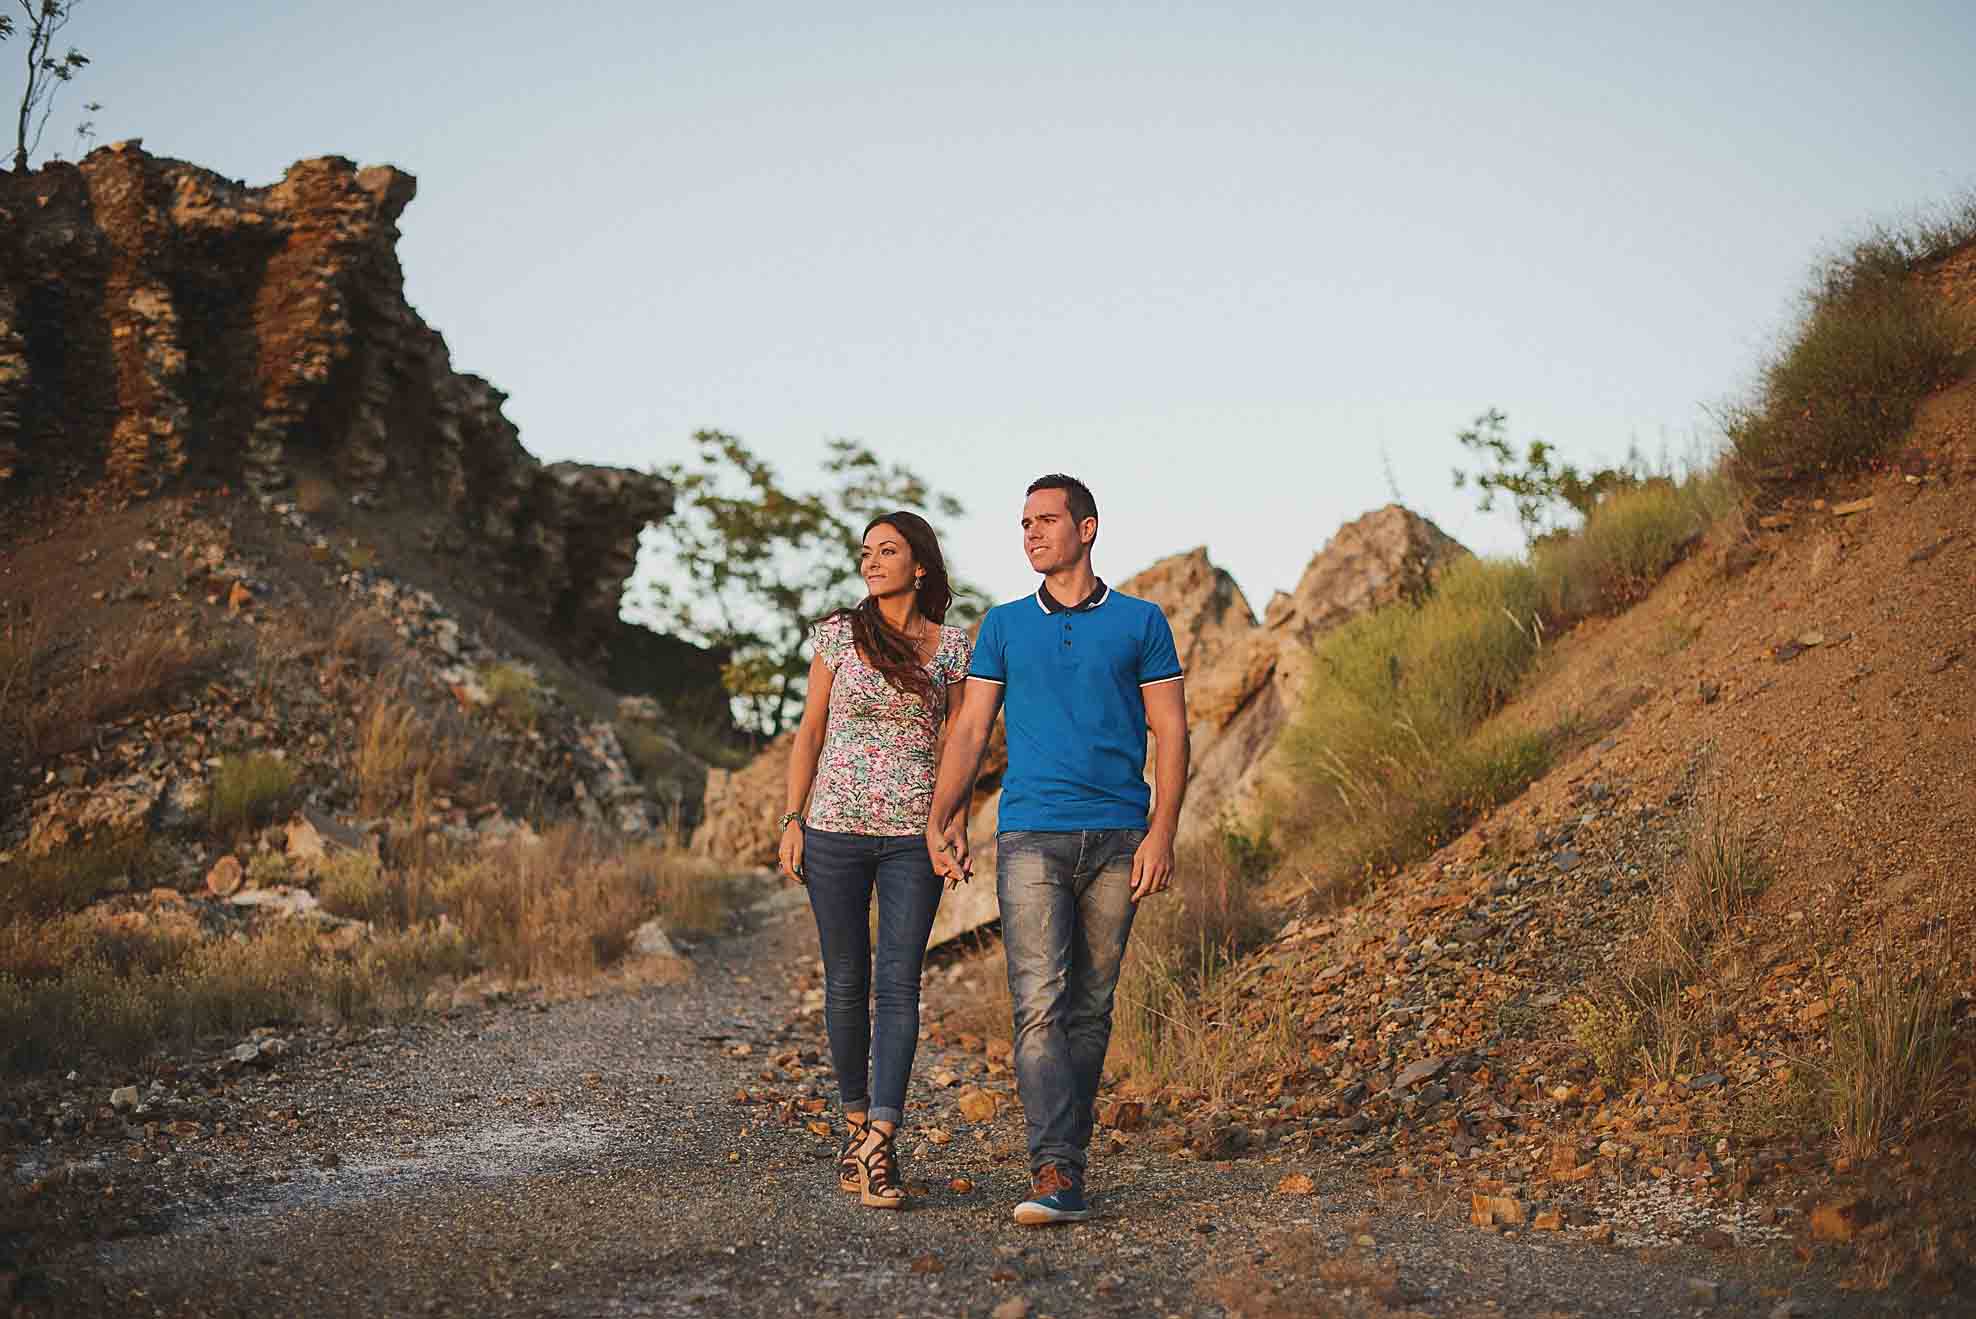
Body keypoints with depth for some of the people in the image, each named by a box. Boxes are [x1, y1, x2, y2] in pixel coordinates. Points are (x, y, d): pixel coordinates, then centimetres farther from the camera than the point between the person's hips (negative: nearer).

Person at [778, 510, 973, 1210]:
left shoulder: (952, 646, 5)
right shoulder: (839, 634, 4)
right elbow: (809, 732, 7)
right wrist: (792, 820, 1)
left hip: (913, 837, -1)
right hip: (835, 829, 1)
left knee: (898, 985, -9)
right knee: (846, 981, 7)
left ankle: (878, 1146, -13)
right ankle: (857, 1123, 22)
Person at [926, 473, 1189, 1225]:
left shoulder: (1140, 623, 7)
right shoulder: (1004, 626, 12)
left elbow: (1170, 732, 3)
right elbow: (970, 727, 9)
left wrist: (1162, 832, -8)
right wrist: (940, 819, -4)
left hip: (1116, 839, 0)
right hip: (1031, 838, 0)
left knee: (1090, 1010, 6)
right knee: (1040, 1008, -12)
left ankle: (1068, 1153, 17)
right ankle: (1056, 1175, -17)